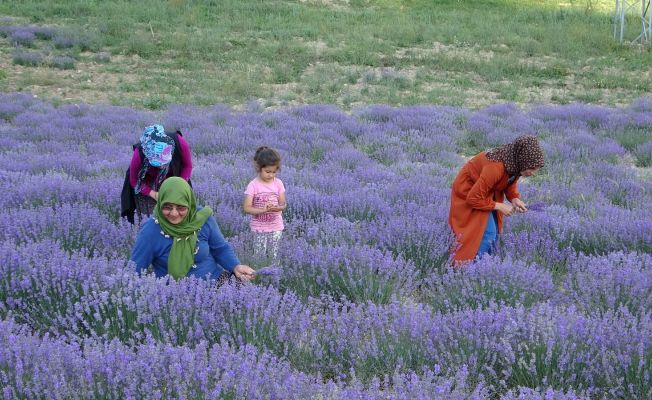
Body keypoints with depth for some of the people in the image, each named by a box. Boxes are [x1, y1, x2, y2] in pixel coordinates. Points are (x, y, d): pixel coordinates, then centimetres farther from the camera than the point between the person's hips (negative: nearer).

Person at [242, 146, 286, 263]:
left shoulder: (278, 183, -3)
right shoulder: (253, 185, -12)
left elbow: (283, 204, -2)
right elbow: (246, 208, -14)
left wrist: (278, 207, -25)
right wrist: (263, 210, -29)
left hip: (276, 227, 2)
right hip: (259, 228, -2)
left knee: (273, 257, 8)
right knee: (260, 257, 3)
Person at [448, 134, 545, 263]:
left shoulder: (515, 164, -16)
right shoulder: (496, 167, -39)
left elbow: (510, 182, 5)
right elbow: (474, 198, -31)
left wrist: (515, 199, -16)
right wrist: (500, 206, -24)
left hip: (489, 192, 8)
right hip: (468, 190, -8)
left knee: (493, 233, 8)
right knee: (487, 233, -14)